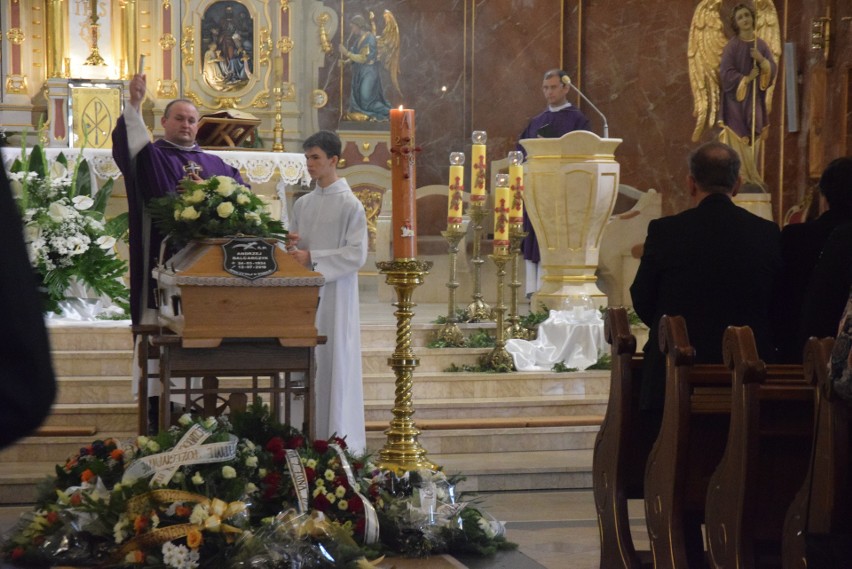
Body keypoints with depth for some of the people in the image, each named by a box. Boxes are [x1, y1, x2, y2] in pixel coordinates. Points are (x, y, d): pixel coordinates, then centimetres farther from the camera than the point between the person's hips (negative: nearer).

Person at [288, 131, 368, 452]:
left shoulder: (350, 205, -4)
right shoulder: (302, 204, 13)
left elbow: (357, 255, -11)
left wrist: (312, 257, -15)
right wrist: (291, 245, -5)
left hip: (335, 293, -5)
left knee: (335, 363, -4)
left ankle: (340, 441, 1)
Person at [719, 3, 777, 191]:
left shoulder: (761, 45, 8)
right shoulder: (732, 46, -6)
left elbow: (773, 70, 3)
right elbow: (726, 73, -12)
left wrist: (761, 60, -14)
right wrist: (746, 79, -14)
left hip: (755, 101, 4)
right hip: (736, 99, -4)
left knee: (752, 141, 5)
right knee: (737, 142, -9)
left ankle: (752, 178, 10)